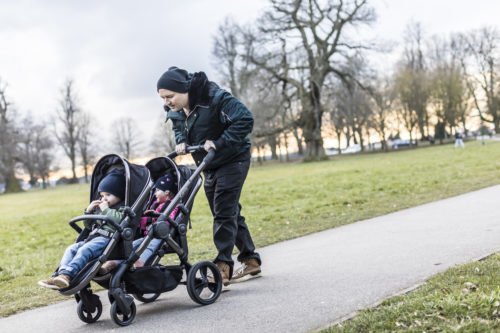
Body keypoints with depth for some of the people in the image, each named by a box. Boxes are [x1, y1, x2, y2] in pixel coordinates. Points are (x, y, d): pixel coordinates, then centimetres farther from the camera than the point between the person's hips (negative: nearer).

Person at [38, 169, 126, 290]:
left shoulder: (122, 208, 5)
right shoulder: (99, 208, 30)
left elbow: (120, 219, -19)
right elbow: (87, 225, 33)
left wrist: (106, 210, -9)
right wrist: (88, 211, 16)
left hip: (107, 238, -9)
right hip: (93, 238, 9)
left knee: (84, 250, -30)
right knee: (71, 249, -9)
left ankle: (66, 275, -45)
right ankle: (61, 273, -27)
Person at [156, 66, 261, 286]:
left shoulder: (215, 98, -26)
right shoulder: (175, 111, -4)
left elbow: (245, 119, -29)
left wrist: (219, 142, -31)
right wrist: (181, 142, -5)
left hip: (233, 161, -8)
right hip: (209, 167, 8)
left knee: (223, 213, -14)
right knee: (230, 213, 11)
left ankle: (222, 267, -12)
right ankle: (251, 261, 21)